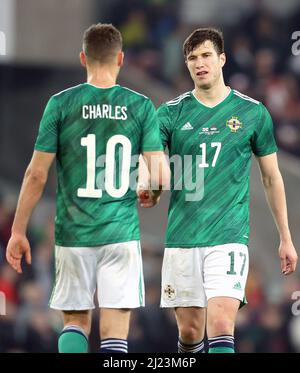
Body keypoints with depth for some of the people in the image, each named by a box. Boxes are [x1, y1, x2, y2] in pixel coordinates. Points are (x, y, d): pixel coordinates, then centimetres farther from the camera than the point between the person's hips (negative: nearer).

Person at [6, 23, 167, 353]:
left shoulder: (61, 104, -2)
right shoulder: (141, 106, -1)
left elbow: (36, 174, -3)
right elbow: (158, 176, -5)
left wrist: (18, 231, 4)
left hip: (73, 234, 0)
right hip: (121, 233, 0)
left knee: (75, 322, 14)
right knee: (114, 332, 0)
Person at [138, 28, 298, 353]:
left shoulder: (252, 112, 4)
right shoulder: (172, 112, 6)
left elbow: (271, 178, 12)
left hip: (229, 236, -2)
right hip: (182, 237, 2)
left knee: (221, 324, -18)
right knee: (189, 330, 6)